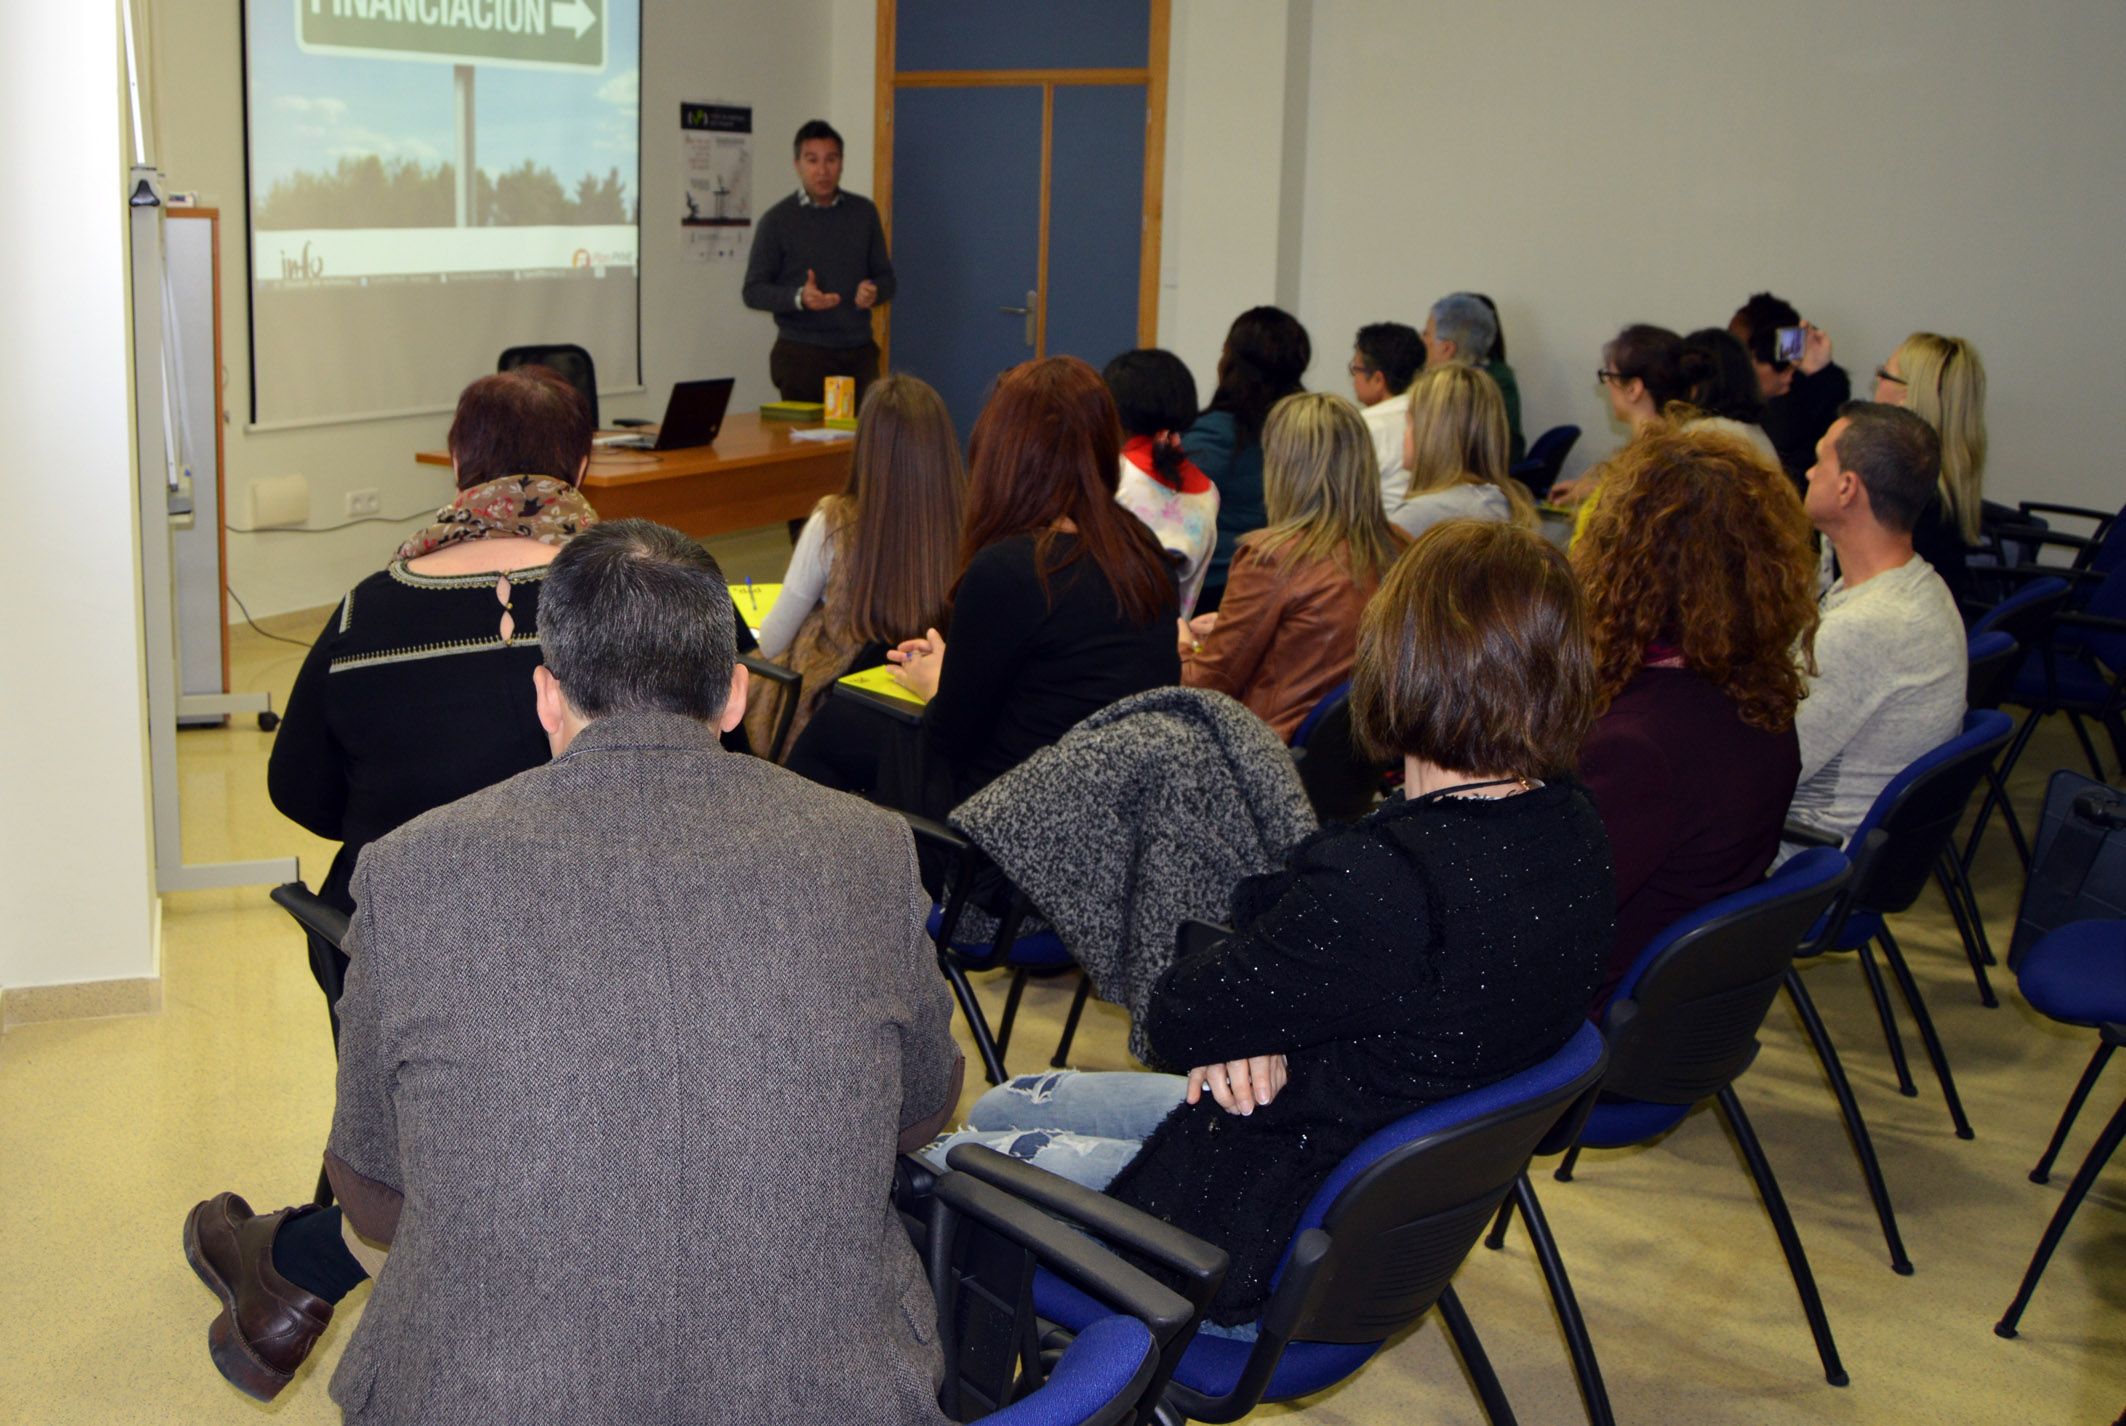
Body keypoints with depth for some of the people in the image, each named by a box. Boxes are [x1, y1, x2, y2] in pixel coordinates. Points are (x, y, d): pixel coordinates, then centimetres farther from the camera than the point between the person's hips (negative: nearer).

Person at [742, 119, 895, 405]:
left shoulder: (863, 212, 9)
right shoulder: (777, 220, -1)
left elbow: (886, 276, 15)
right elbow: (753, 291, -1)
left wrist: (874, 291, -9)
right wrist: (799, 298, -19)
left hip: (859, 352, 3)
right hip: (802, 354, -3)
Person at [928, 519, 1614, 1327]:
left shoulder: (1381, 882, -36)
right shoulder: (1571, 831, -7)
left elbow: (1177, 1022, -20)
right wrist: (1257, 1027, -16)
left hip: (1267, 1257, -9)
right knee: (1005, 1107, 25)